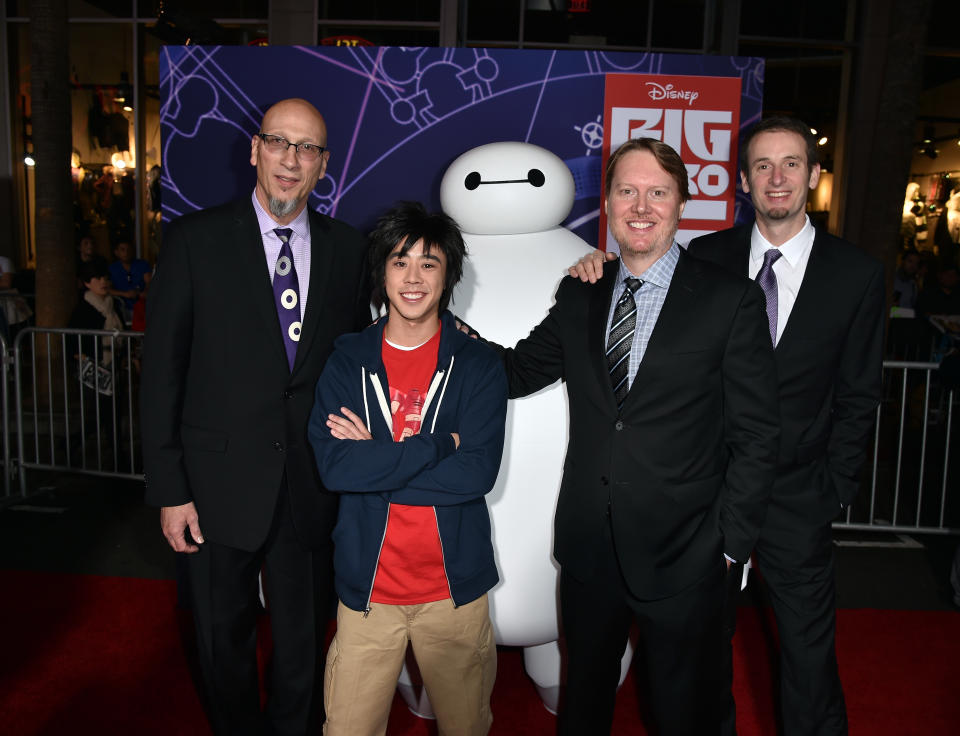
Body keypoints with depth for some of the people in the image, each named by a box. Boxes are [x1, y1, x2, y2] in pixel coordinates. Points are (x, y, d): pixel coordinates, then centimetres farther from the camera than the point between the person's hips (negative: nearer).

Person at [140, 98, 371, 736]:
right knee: (225, 638, 18)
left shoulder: (348, 248, 2)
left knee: (303, 639, 18)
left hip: (313, 491, 2)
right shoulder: (196, 239, -5)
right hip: (222, 486, -1)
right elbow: (162, 370, -5)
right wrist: (169, 490, -8)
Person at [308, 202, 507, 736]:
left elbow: (479, 472, -15)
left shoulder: (479, 365, -3)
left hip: (455, 586, 0)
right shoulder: (347, 362, 0)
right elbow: (334, 467, -13)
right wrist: (436, 444, -17)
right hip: (367, 586, 1)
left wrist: (373, 461, -15)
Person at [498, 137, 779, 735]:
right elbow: (517, 372, 9)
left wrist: (731, 543, -9)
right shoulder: (579, 295, 5)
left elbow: (756, 435, -7)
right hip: (588, 548, 3)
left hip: (683, 555, -3)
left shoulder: (732, 300, -8)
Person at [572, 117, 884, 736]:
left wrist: (833, 492, -2)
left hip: (797, 500, -1)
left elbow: (858, 397, 2)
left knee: (808, 651, 13)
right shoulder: (707, 257, 1)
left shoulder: (857, 273, -1)